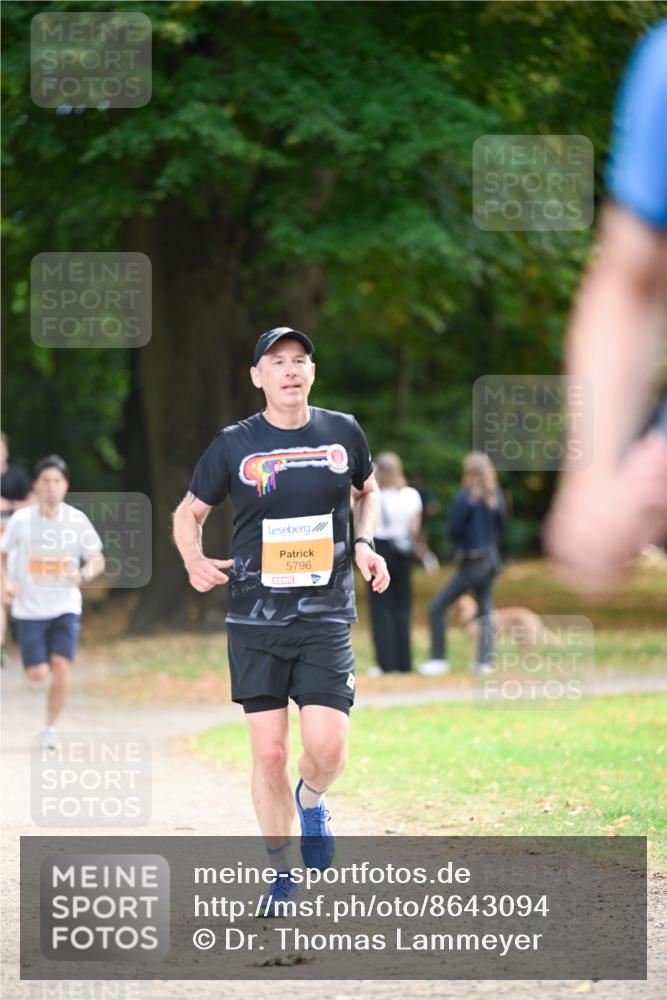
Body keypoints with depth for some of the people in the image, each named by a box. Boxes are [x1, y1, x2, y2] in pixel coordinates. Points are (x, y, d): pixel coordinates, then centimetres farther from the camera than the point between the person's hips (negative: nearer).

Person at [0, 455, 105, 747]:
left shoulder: (77, 520, -4)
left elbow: (97, 560, 3)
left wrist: (83, 575, -18)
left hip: (66, 607, 0)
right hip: (29, 609, 0)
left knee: (60, 666, -14)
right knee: (37, 675, -5)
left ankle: (50, 727, 4)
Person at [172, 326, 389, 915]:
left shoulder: (343, 433, 4)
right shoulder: (234, 445, 0)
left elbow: (368, 491, 23)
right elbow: (190, 511, 11)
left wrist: (364, 543, 4)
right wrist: (195, 560, -9)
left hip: (327, 616, 0)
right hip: (255, 620, 0)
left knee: (327, 746, -13)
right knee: (269, 752, 0)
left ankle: (312, 801, 22)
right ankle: (283, 870, 17)